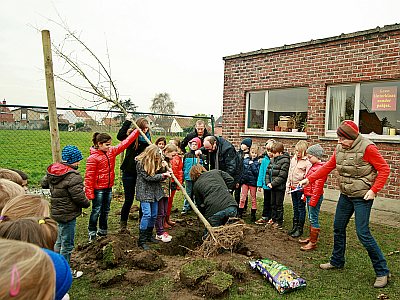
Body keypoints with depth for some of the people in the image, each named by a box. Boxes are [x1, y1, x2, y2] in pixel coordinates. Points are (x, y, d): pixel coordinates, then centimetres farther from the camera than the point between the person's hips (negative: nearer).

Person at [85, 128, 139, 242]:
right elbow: (89, 177, -15)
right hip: (98, 189, -7)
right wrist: (89, 193, -16)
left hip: (108, 188, 7)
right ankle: (92, 232, 18)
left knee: (106, 211, 16)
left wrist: (137, 131, 1)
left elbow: (125, 143, 5)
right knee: (96, 211, 3)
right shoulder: (93, 158, -16)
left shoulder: (112, 151, 3)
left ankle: (103, 231, 31)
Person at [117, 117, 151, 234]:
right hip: (129, 173, -3)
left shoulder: (148, 137, 4)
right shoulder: (131, 135, -9)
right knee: (129, 199, 4)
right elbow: (120, 136, -30)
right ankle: (123, 225, 22)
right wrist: (128, 122, -27)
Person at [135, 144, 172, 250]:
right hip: (144, 192, -7)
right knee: (147, 214, -13)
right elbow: (148, 177, -17)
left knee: (154, 215, 11)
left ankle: (149, 235, 28)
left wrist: (163, 168, -8)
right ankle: (141, 240, -3)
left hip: (154, 192, 7)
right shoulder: (141, 163, -14)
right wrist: (163, 175, -16)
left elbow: (157, 175, 10)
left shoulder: (156, 161, 7)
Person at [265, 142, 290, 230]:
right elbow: (268, 171, 12)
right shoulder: (273, 160, 10)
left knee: (279, 205, 2)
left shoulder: (285, 160, -14)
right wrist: (268, 182, -1)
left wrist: (273, 184, -19)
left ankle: (279, 223, 13)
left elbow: (282, 176, -20)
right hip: (272, 186, 8)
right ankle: (273, 220, 29)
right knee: (273, 204, 16)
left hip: (280, 187, -7)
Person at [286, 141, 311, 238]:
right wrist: (288, 185, 14)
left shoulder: (307, 162, -15)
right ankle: (295, 226, 27)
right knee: (295, 208, 16)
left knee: (301, 208, 4)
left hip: (301, 188, -7)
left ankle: (300, 229, 14)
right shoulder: (293, 159, 9)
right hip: (293, 187, 7)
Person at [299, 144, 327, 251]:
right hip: (309, 196, 10)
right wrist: (306, 195, 23)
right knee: (311, 218, 18)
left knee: (313, 219, -4)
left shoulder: (320, 168, -19)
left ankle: (313, 242, 4)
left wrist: (313, 200, -22)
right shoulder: (314, 166, 14)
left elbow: (318, 186, -22)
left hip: (315, 197, -10)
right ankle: (311, 237, 31)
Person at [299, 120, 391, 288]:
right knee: (338, 228, 14)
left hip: (362, 197, -7)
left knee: (363, 233, -8)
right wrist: (309, 179, 3)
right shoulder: (339, 148, 2)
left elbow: (384, 169, -13)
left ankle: (382, 272, 9)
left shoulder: (367, 148, -17)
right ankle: (337, 261, 33)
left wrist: (374, 190, -20)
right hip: (345, 195, 7)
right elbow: (328, 167, 8)